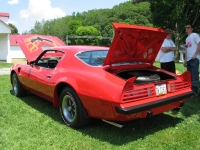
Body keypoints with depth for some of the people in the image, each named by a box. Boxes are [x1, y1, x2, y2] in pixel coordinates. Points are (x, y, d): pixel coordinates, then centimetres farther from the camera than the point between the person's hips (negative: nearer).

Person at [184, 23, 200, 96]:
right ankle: (190, 90, 21)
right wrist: (185, 60, 21)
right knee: (189, 76, 12)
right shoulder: (187, 38, 22)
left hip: (194, 59, -9)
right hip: (188, 60, 9)